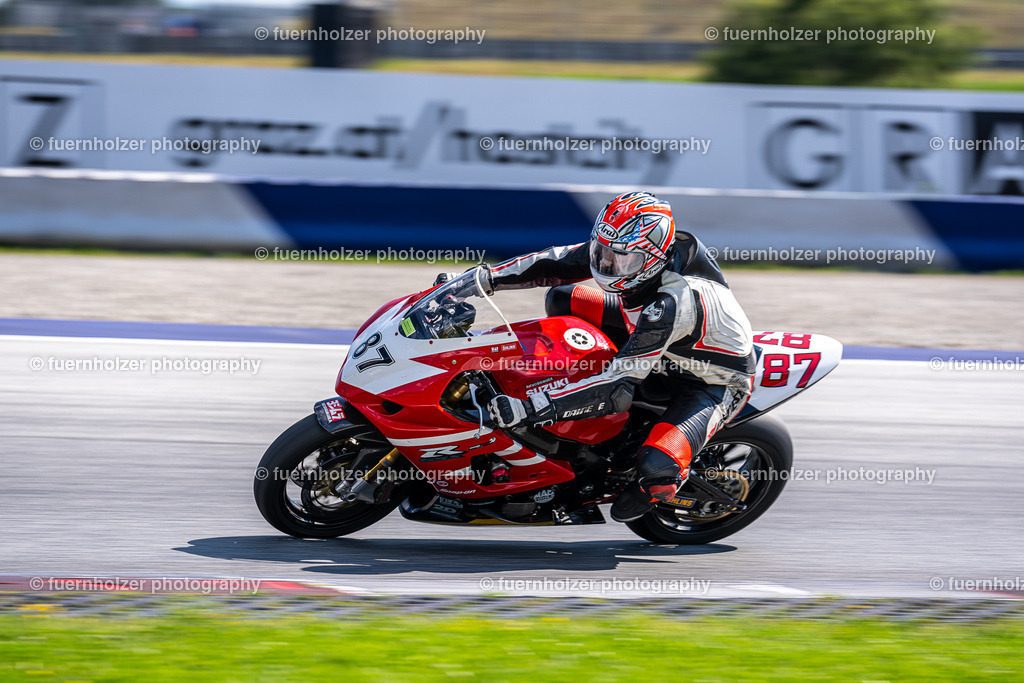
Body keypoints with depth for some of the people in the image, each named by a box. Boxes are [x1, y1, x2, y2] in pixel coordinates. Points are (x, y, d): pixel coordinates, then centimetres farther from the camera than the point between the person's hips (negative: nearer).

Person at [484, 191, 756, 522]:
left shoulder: (671, 304, -42)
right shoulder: (627, 248, -20)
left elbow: (619, 387, -42)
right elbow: (556, 263, -5)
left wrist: (531, 408, -47)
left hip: (715, 384, -8)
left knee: (656, 470, -33)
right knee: (563, 298, 4)